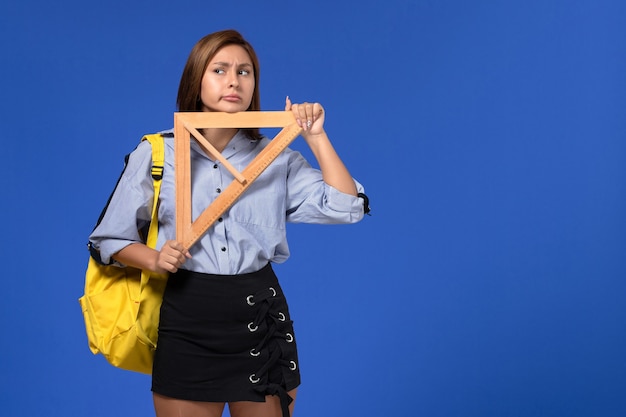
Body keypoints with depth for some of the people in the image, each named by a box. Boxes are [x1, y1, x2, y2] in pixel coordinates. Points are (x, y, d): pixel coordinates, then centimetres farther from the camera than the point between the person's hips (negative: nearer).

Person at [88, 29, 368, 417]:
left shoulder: (277, 158, 4)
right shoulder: (157, 153, 1)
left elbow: (346, 207, -6)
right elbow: (110, 237, 6)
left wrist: (316, 137, -8)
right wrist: (154, 259, -12)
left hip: (260, 316, 1)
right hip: (187, 317, -1)